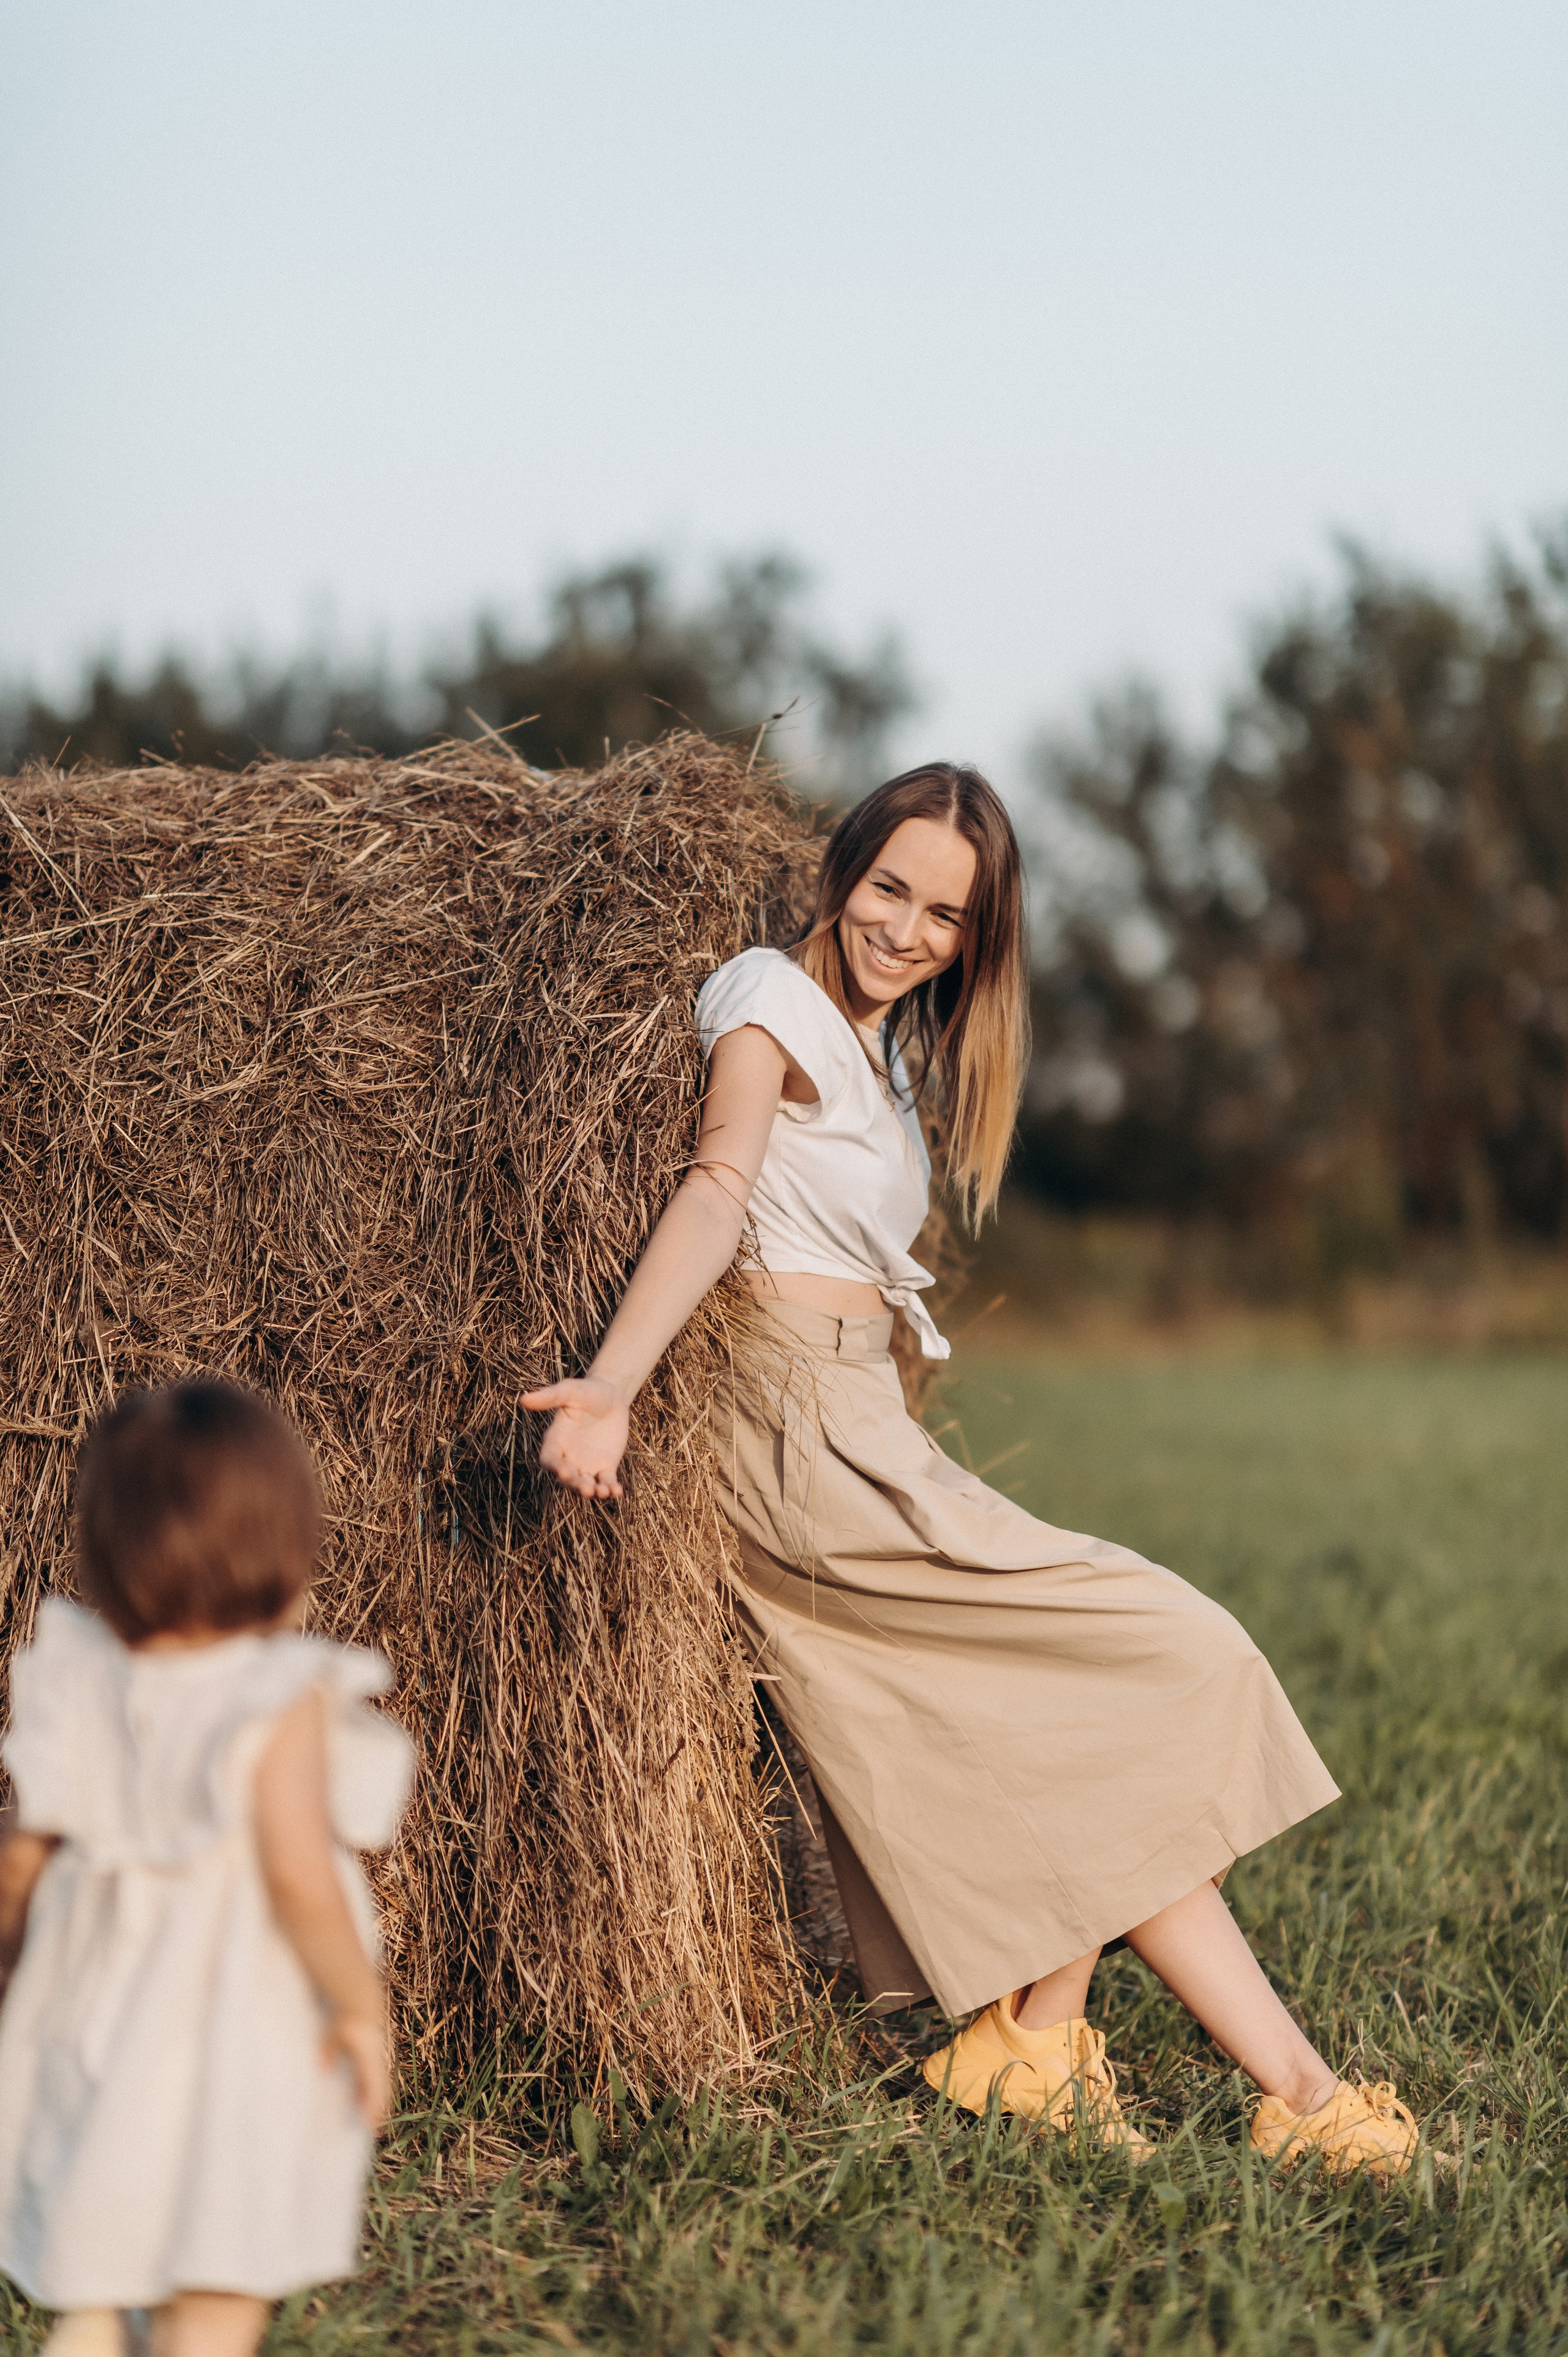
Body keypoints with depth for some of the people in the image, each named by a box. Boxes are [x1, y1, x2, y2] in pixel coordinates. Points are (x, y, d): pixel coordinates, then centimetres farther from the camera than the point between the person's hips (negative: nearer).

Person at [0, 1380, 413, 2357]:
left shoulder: (82, 1681, -3)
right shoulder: (280, 1698, -19)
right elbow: (297, 1873, -25)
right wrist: (360, 2009, -13)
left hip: (94, 2014, 5)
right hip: (234, 2044, -5)